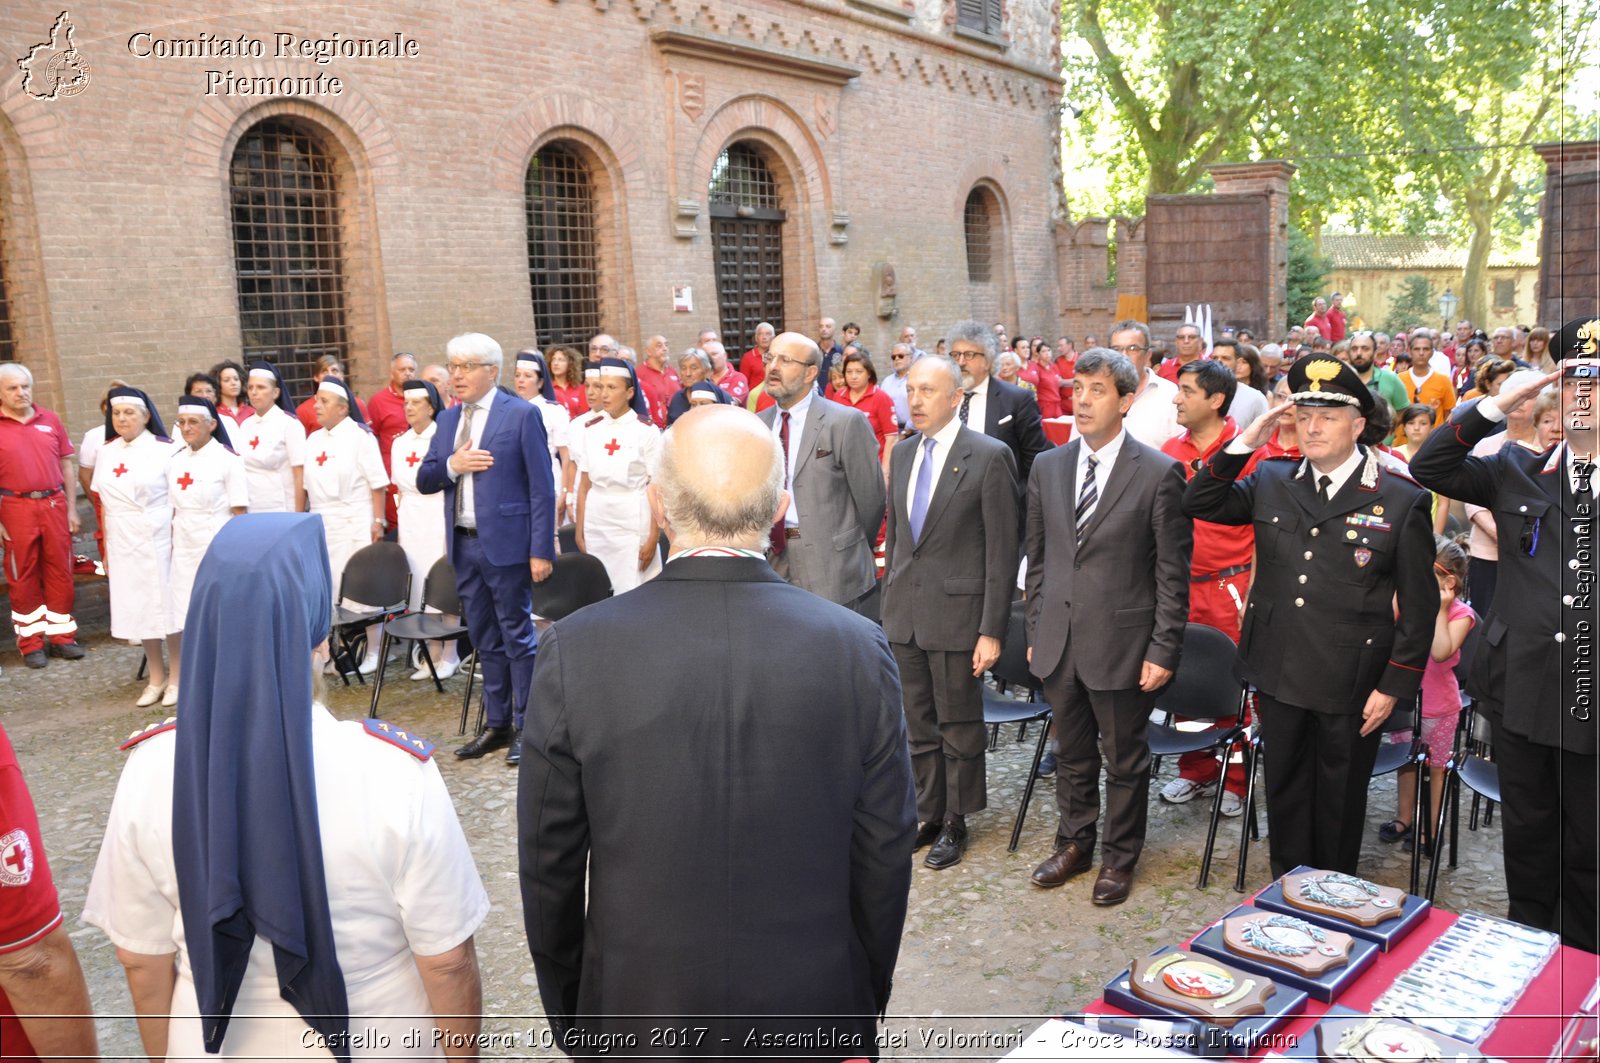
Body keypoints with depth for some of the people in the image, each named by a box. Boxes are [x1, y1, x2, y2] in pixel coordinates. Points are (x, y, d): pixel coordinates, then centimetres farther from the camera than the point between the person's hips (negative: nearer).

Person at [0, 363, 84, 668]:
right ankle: (31, 642, 14)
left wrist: (72, 508, 6)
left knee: (60, 573, 7)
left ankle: (62, 635, 18)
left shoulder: (50, 420, 7)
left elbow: (66, 466, 10)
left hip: (55, 504, 3)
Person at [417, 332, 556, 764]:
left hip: (506, 544, -6)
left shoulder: (521, 415, -6)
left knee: (517, 637, 1)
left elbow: (541, 488, -9)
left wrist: (541, 551, -13)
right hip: (464, 545, 6)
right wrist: (452, 464, -10)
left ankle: (527, 727, 12)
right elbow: (424, 481, 12)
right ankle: (497, 724, 25)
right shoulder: (447, 419, 13)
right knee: (484, 641, 14)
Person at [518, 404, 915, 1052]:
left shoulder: (574, 651, -17)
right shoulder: (859, 649, -15)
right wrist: (864, 1021, 8)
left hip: (637, 1015, 0)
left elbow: (550, 865, -8)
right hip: (810, 1016, 1)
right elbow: (885, 859, -7)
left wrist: (570, 1022, 7)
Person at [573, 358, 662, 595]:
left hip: (634, 523, -4)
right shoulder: (589, 429, 7)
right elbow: (584, 485, 10)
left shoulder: (647, 431, -5)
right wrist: (579, 531, 7)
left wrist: (653, 537, -10)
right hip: (596, 523, 4)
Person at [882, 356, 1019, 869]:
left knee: (959, 725, 8)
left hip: (957, 612, -6)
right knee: (919, 725, 16)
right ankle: (929, 814, 32)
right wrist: (889, 601, 13)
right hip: (905, 611, 6)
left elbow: (1002, 550, -12)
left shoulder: (989, 456, -11)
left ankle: (955, 822, 26)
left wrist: (992, 630, -14)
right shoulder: (902, 453, 9)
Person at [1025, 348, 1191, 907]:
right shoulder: (1047, 467, 5)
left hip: (1123, 643, -4)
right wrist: (1034, 630, 10)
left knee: (1125, 759, 11)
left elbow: (1173, 572, -8)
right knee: (1072, 753, 19)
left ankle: (1120, 857, 31)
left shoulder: (1159, 473, -9)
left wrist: (1163, 651, -11)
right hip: (1059, 643, 4)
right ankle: (1074, 844, 38)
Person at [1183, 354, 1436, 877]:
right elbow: (1199, 504, 5)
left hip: (1352, 683, -3)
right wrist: (1242, 445, -7)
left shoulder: (1402, 501, -8)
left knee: (1340, 800, 14)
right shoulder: (1270, 481, 3)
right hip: (1279, 674, 3)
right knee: (1284, 792, 16)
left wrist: (1394, 685, -9)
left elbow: (1419, 605, -6)